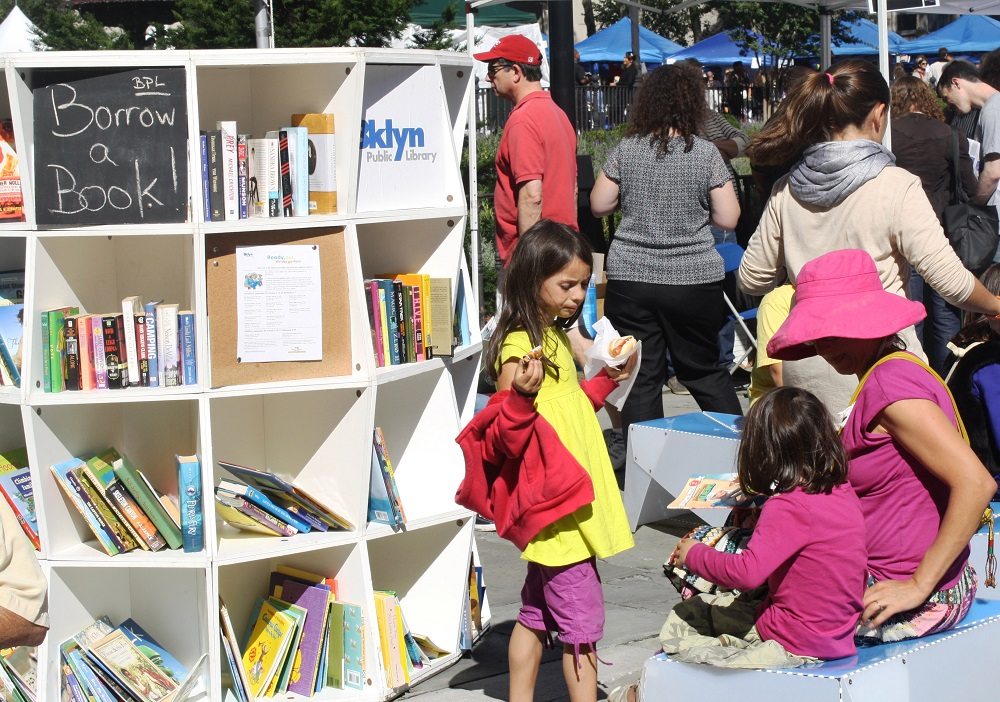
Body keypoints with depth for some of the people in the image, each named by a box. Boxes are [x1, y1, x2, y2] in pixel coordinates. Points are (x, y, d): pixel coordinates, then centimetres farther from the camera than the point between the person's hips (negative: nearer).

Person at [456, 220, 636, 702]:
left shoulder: (555, 337, 12)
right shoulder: (517, 349, -18)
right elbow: (509, 440, -21)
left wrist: (608, 380, 22)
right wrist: (522, 395, -38)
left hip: (573, 498, 10)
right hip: (553, 504, -10)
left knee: (537, 614, 16)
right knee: (582, 619, -4)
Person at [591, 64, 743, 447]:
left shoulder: (625, 150, -2)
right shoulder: (706, 153, -5)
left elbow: (599, 205, 4)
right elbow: (728, 218, -5)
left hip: (630, 279, 0)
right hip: (694, 279, 0)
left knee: (640, 378, 5)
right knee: (705, 371, 15)